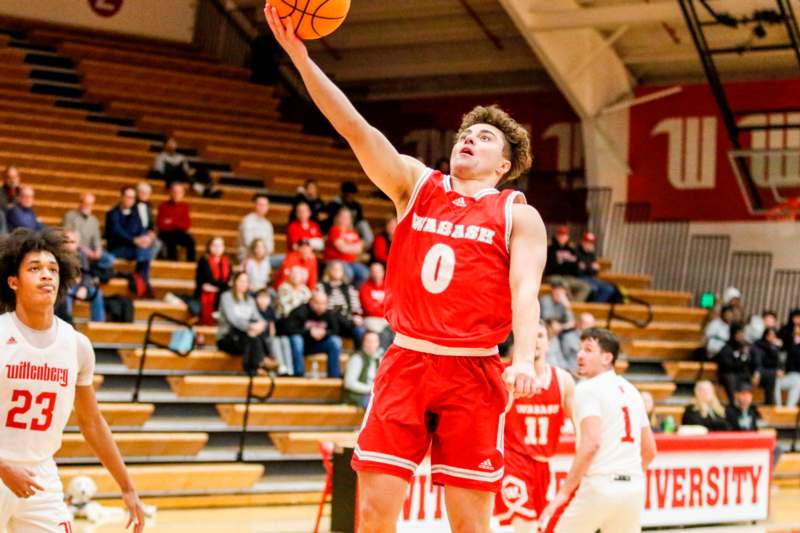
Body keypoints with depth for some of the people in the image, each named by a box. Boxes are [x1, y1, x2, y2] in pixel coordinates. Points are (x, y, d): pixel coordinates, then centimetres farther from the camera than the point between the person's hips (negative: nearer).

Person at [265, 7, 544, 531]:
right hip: (405, 364, 2)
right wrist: (298, 53, -9)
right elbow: (355, 127, 2)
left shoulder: (519, 215, 6)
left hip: (473, 373, -2)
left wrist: (524, 359, -26)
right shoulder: (415, 184, 12)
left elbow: (525, 290, -7)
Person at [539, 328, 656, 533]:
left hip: (598, 485, -7)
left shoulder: (588, 389, -5)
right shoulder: (630, 390, 18)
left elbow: (591, 443, -18)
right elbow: (649, 451, 21)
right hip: (634, 487, 7)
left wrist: (565, 491, -16)